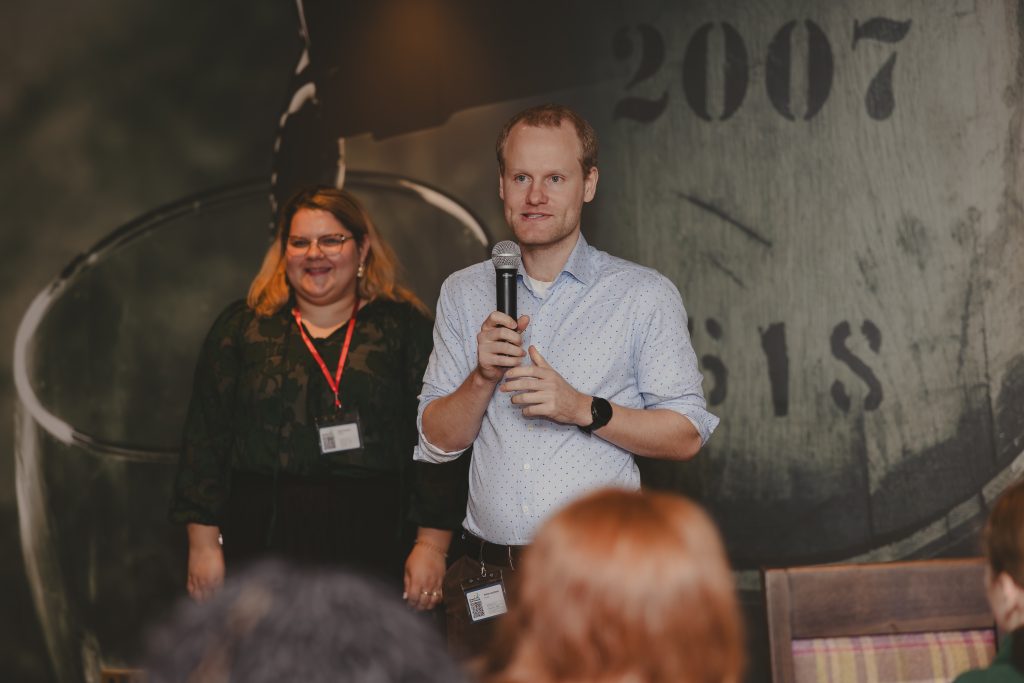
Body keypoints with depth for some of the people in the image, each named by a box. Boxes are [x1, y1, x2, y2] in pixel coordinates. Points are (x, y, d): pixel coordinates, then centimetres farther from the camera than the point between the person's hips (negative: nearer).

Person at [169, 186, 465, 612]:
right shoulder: (241, 328, 12)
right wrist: (203, 542, 2)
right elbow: (206, 438, 9)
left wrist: (433, 544, -4)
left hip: (371, 545, -1)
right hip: (266, 541, 1)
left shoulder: (405, 327, 8)